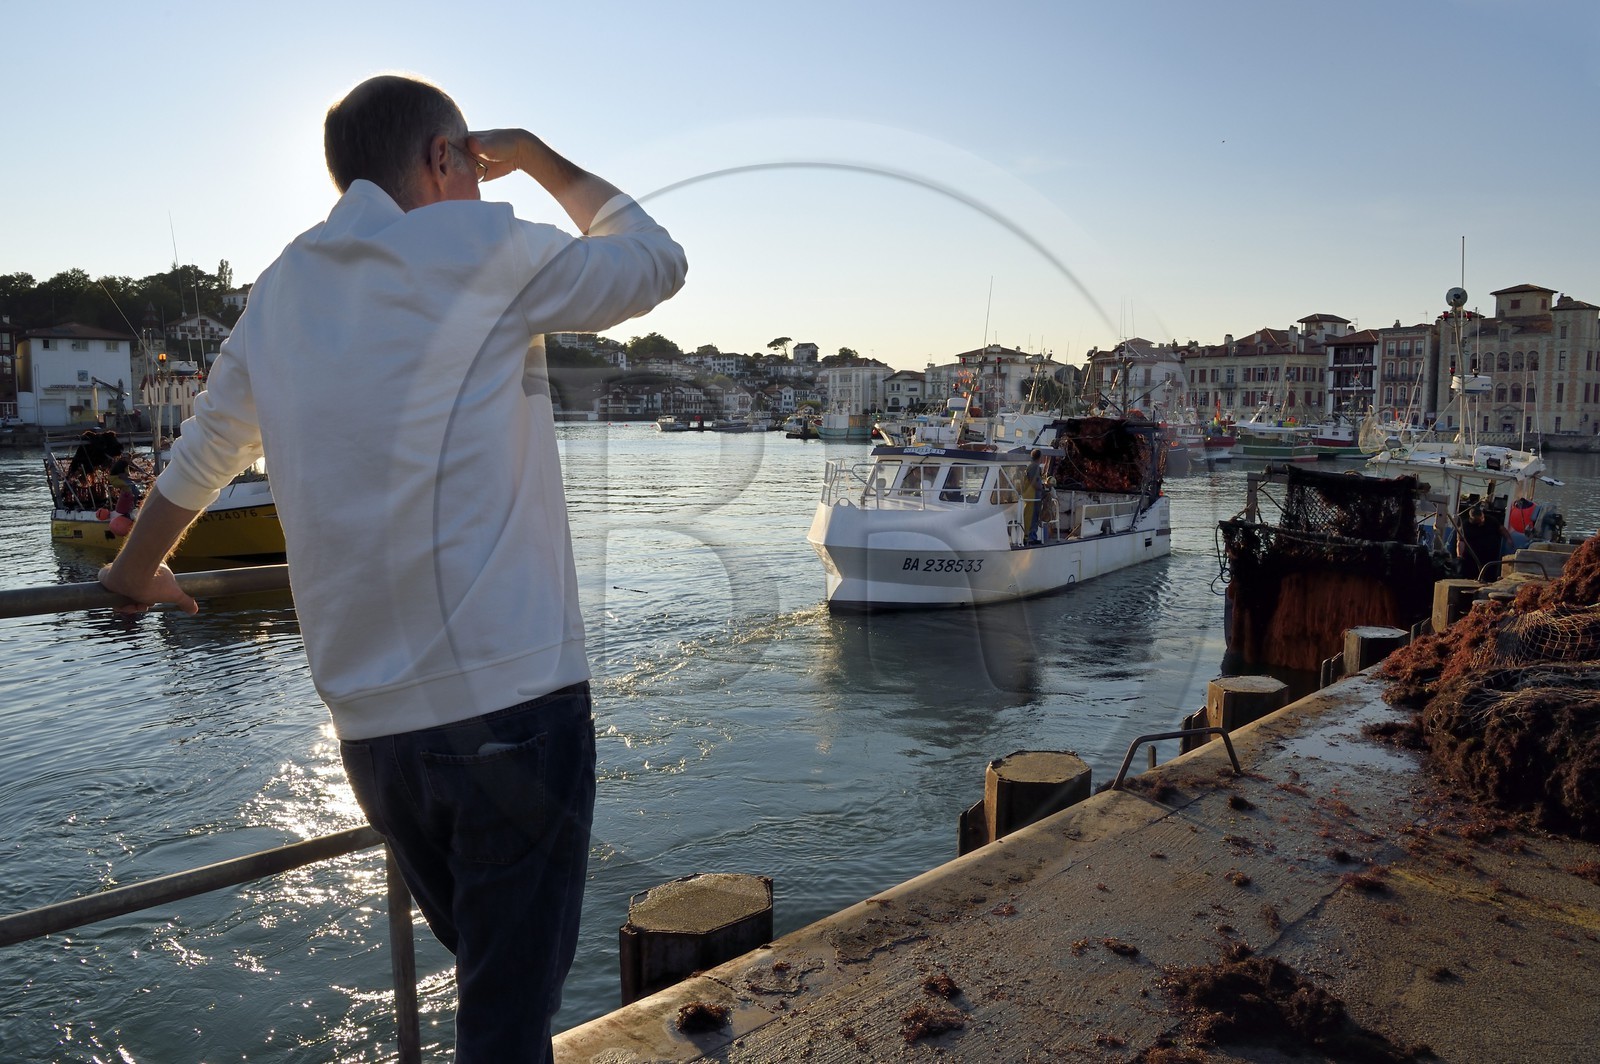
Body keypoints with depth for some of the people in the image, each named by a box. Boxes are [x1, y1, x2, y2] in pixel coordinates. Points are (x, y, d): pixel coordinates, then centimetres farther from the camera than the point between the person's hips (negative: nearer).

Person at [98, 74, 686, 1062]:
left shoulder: (285, 287, 15)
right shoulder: (482, 248, -3)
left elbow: (202, 450, 27)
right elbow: (657, 263, 10)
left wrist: (139, 567, 43)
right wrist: (540, 157, 20)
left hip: (371, 720, 7)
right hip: (510, 694, -6)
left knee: (493, 974, 24)